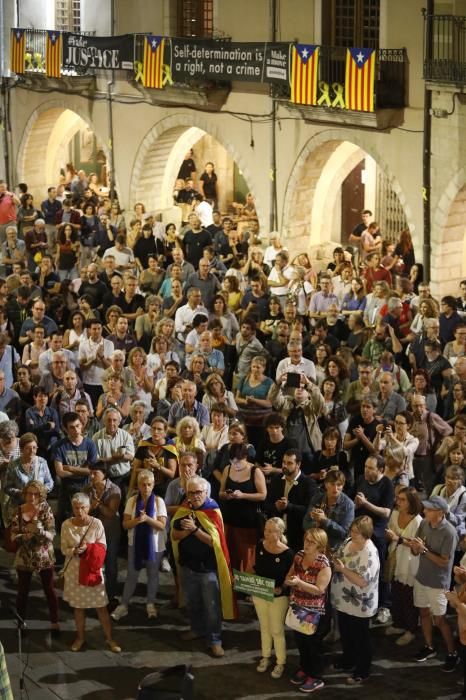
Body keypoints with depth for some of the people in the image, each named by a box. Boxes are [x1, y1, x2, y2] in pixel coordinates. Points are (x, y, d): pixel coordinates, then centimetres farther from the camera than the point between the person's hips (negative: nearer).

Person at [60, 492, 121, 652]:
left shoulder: (96, 523, -11)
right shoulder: (66, 525, -7)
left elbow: (102, 547, -6)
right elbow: (64, 549, -1)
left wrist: (88, 548, -24)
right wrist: (74, 551, -22)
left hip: (93, 569, -2)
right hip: (74, 570, 2)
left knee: (101, 606, 2)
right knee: (78, 605, 14)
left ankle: (109, 638, 15)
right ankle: (80, 637, 30)